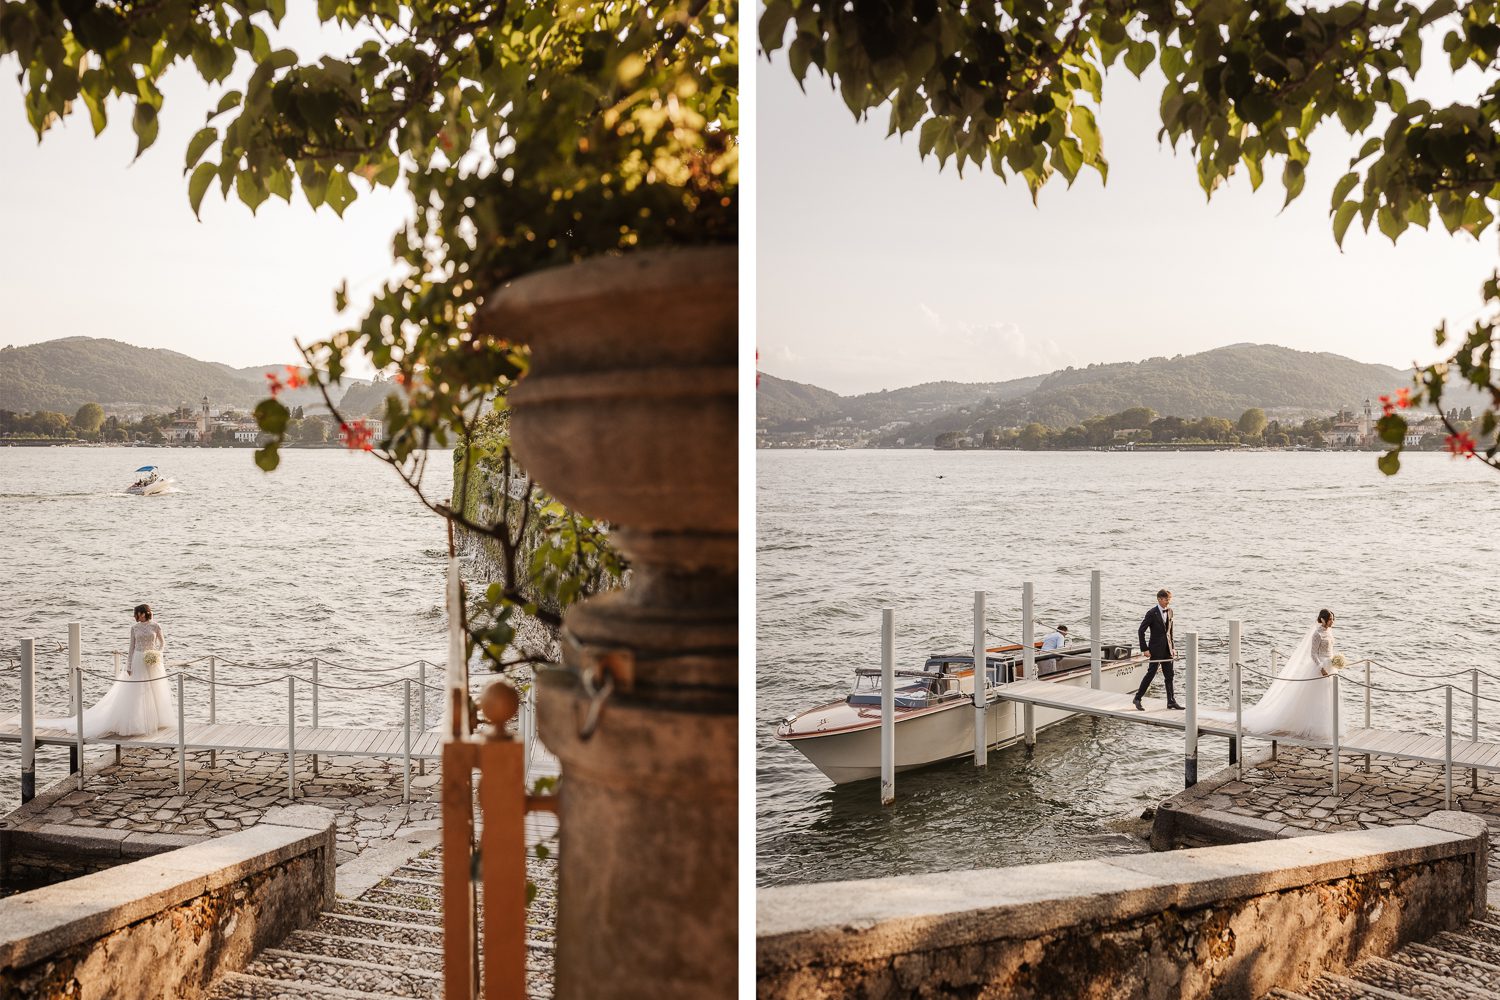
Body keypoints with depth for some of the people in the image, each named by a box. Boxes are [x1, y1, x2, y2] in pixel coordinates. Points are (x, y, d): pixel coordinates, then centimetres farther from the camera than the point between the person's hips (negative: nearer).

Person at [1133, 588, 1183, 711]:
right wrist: (1145, 649, -14)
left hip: (1167, 649, 6)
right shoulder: (1152, 613, -13)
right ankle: (1138, 698, 9)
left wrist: (1172, 647, 11)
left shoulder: (1169, 611, 7)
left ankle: (1171, 701, 14)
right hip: (1156, 649, -6)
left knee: (1169, 675, 8)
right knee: (1151, 673, -2)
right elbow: (1141, 630, -13)